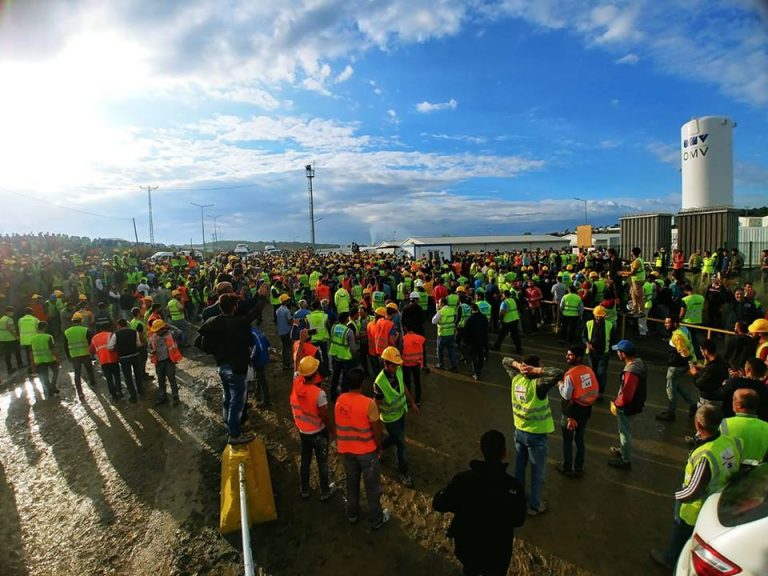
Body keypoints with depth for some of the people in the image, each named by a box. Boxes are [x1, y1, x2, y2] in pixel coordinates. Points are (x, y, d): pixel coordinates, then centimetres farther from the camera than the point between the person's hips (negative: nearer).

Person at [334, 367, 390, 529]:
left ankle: (352, 514, 44)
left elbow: (338, 424, 2)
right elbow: (376, 430, -18)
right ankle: (376, 519, 32)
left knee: (352, 481, 25)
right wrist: (378, 445, 0)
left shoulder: (339, 400, -11)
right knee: (372, 485, 15)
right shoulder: (368, 403, -27)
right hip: (366, 450, -5)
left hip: (345, 449, 5)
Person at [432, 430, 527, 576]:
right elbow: (518, 520, -10)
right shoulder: (513, 486, -28)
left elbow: (438, 504, -12)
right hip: (497, 552, -1)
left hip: (466, 546, 1)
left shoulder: (463, 478, -23)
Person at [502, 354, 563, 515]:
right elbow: (558, 373, -37)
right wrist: (536, 370, -29)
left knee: (519, 466, 23)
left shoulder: (516, 378, -9)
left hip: (519, 431, 6)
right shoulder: (538, 385, -28)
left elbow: (505, 361, 6)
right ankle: (534, 506, 28)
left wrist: (518, 365, -11)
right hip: (536, 436, -6)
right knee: (537, 472, 14)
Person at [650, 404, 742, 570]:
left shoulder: (705, 456, -41)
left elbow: (693, 492, -31)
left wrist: (677, 495, -11)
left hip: (696, 511, -6)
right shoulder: (732, 442, -22)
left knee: (680, 536, 23)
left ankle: (670, 559, 47)